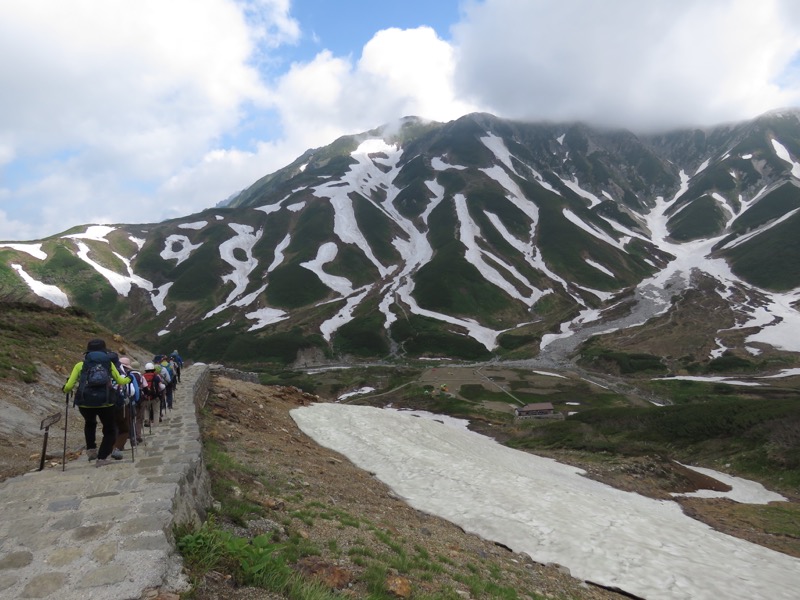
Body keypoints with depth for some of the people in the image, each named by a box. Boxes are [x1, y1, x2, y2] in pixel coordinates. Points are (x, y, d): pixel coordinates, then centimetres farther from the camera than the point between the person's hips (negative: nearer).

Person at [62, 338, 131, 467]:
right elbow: (120, 381, 13)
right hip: (105, 401, -1)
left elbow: (68, 386, 5)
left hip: (85, 401, 1)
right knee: (110, 431, 18)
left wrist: (65, 389, 28)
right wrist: (129, 379, 34)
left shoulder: (80, 365, 10)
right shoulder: (109, 363, 11)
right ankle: (102, 458, 8)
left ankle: (91, 448, 24)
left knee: (90, 423, 35)